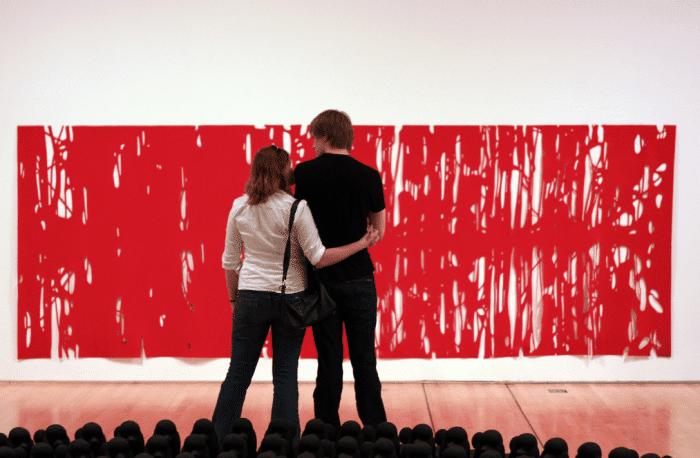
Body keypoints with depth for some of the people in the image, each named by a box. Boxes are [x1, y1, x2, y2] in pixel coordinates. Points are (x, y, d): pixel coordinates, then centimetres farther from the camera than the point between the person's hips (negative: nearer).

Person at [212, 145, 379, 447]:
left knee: (238, 373, 11)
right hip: (289, 297, -3)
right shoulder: (295, 208, -13)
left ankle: (219, 441, 17)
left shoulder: (239, 207, 0)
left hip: (251, 296, 3)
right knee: (285, 376, 6)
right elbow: (318, 258, -13)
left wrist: (234, 298, 19)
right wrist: (362, 244, -6)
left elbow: (230, 261, 7)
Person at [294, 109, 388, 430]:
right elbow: (379, 232, 6)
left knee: (329, 360, 7)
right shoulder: (369, 176, -3)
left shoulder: (305, 172, -4)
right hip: (359, 278, 0)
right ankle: (376, 431, 11)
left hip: (321, 279, 0)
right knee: (364, 360, 7)